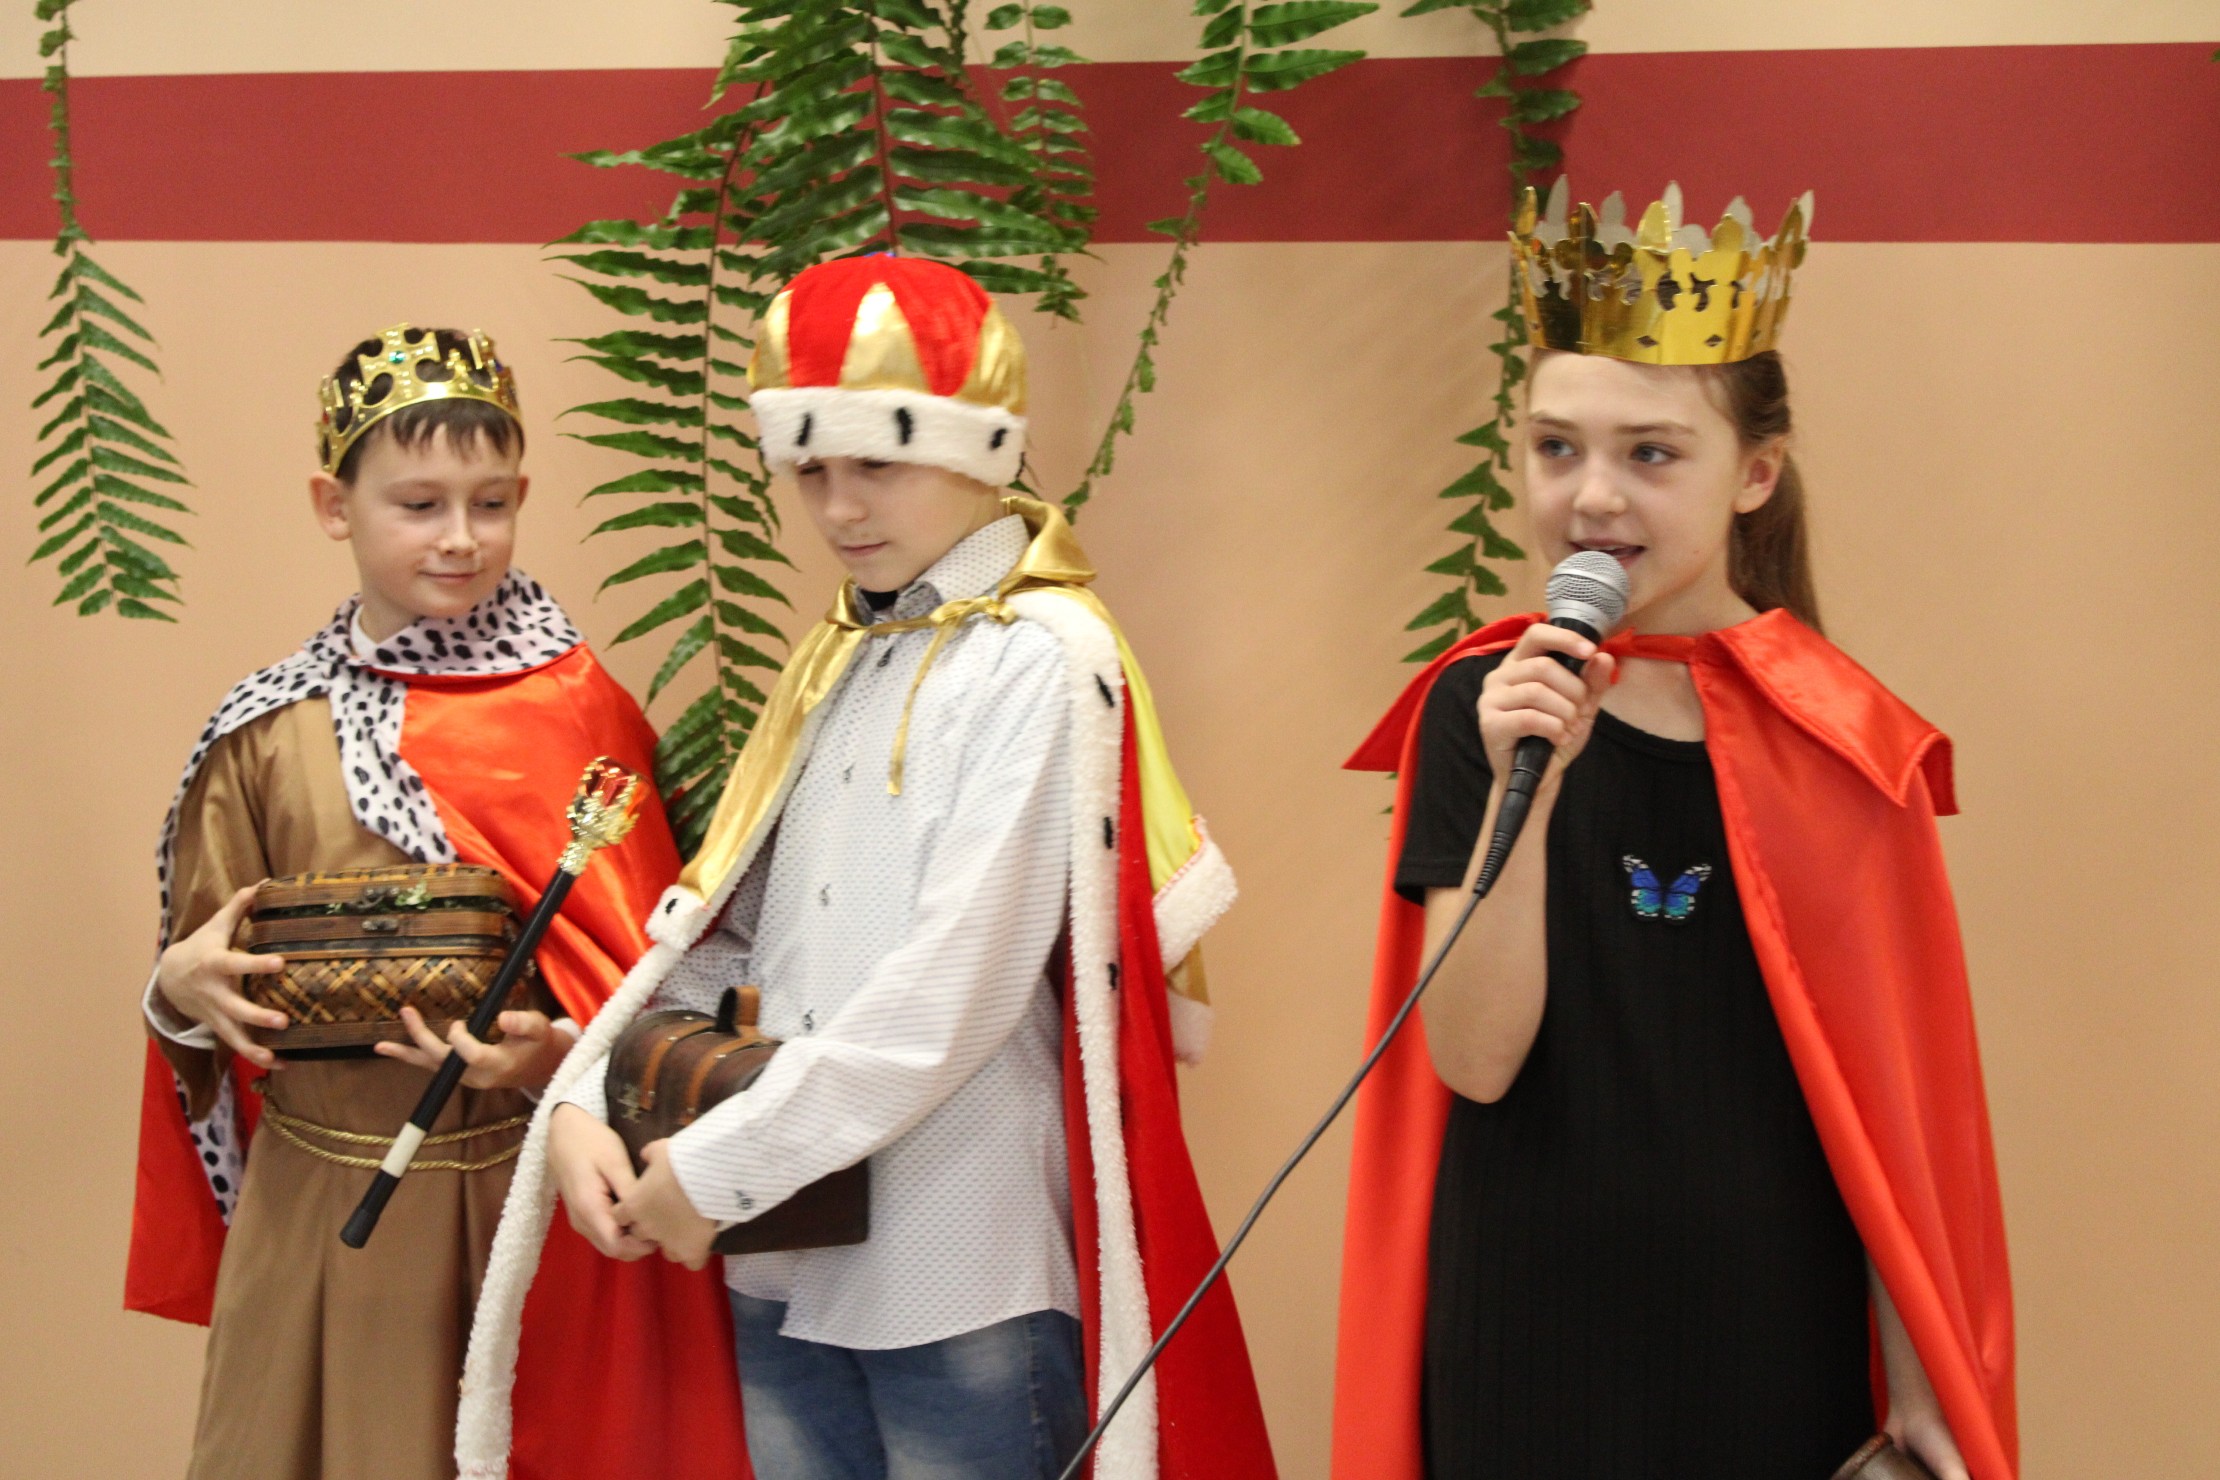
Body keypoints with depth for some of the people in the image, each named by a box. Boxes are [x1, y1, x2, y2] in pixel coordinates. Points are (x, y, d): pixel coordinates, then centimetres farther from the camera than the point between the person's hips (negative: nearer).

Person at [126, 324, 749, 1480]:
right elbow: (202, 979, 9)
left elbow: (641, 964, -1)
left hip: (528, 1199, -1)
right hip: (323, 1202, 2)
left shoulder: (581, 711, -3)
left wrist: (559, 1050, -19)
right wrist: (182, 987, -12)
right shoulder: (268, 734, 3)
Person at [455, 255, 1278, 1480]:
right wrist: (585, 1099, -5)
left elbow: (953, 992, -18)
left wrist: (714, 1169, -15)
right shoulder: (832, 664, 14)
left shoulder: (1042, 663, -10)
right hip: (788, 1263, 7)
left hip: (967, 1282, -7)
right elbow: (721, 925, 11)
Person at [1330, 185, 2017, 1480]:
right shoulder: (1484, 708, -4)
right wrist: (1526, 786, -21)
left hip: (1773, 1333, 0)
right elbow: (1473, 1061, -11)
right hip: (1527, 1329, 0)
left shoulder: (1843, 741, -4)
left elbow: (1890, 1088, -1)